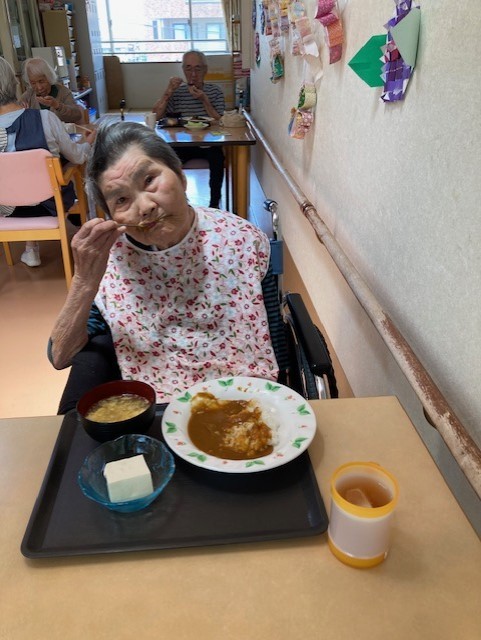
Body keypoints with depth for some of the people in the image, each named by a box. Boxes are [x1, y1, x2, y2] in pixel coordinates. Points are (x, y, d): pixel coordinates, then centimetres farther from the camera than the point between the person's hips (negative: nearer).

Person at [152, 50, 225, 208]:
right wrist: (167, 93, -16)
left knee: (217, 158, -32)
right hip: (184, 144, 1)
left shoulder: (215, 91, 3)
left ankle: (214, 204, -14)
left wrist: (204, 100, -17)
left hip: (209, 143, -1)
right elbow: (155, 116, -6)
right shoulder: (177, 92, 4)